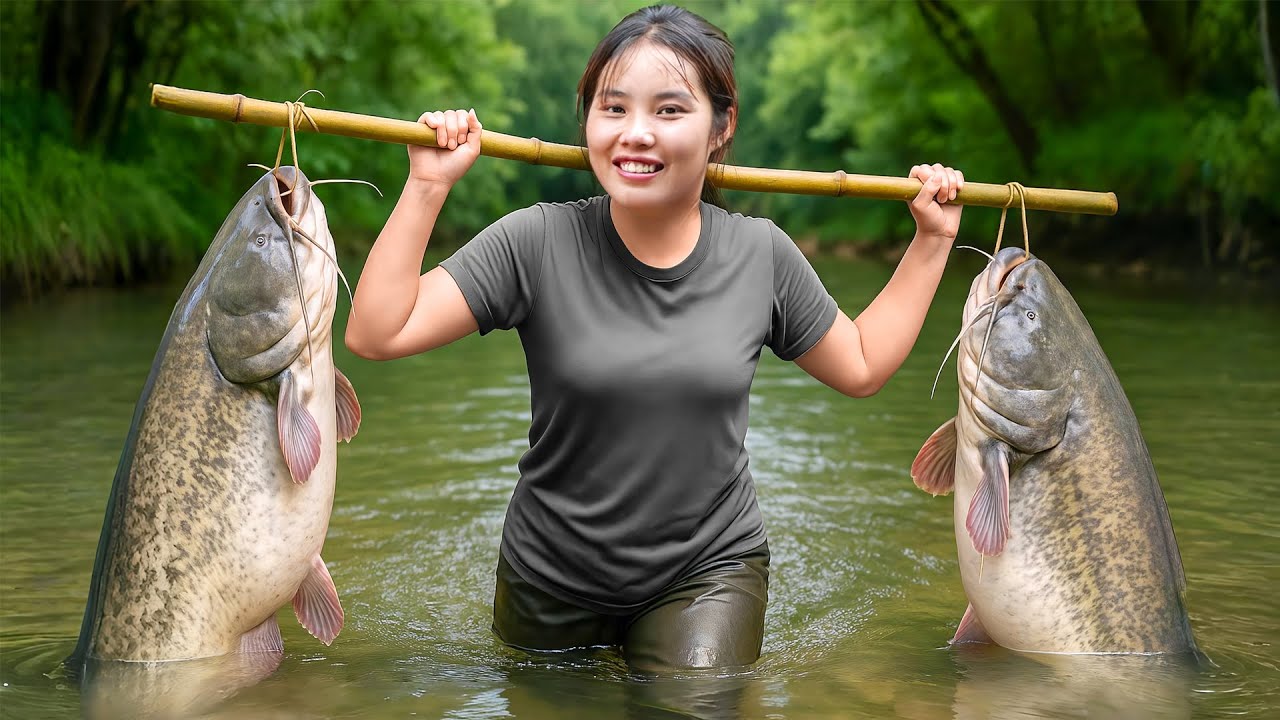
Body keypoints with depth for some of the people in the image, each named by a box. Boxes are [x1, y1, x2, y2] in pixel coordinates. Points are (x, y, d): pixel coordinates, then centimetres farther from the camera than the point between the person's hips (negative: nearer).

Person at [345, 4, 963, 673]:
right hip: (551, 584, 0)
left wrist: (932, 239, 5)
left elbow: (861, 365, 8)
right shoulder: (537, 242, -16)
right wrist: (427, 186, -24)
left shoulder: (761, 255, -8)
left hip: (708, 573, 0)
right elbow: (375, 334, -20)